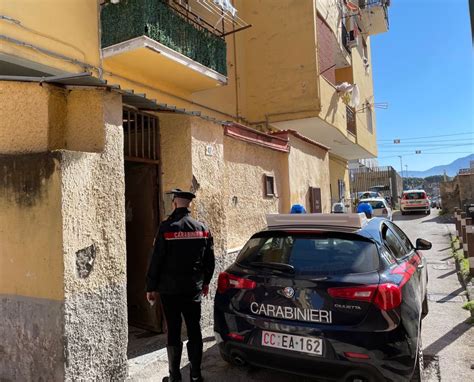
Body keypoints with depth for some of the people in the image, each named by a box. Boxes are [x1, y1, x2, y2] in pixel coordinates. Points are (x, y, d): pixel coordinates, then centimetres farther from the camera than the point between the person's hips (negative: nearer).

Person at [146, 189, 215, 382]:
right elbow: (209, 260, 8)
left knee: (173, 332, 6)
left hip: (170, 289, -3)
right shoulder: (202, 228, 1)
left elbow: (156, 260, -11)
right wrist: (205, 282, 21)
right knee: (194, 330, 11)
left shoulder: (166, 228, -13)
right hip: (194, 289, 4)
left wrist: (151, 287, -1)